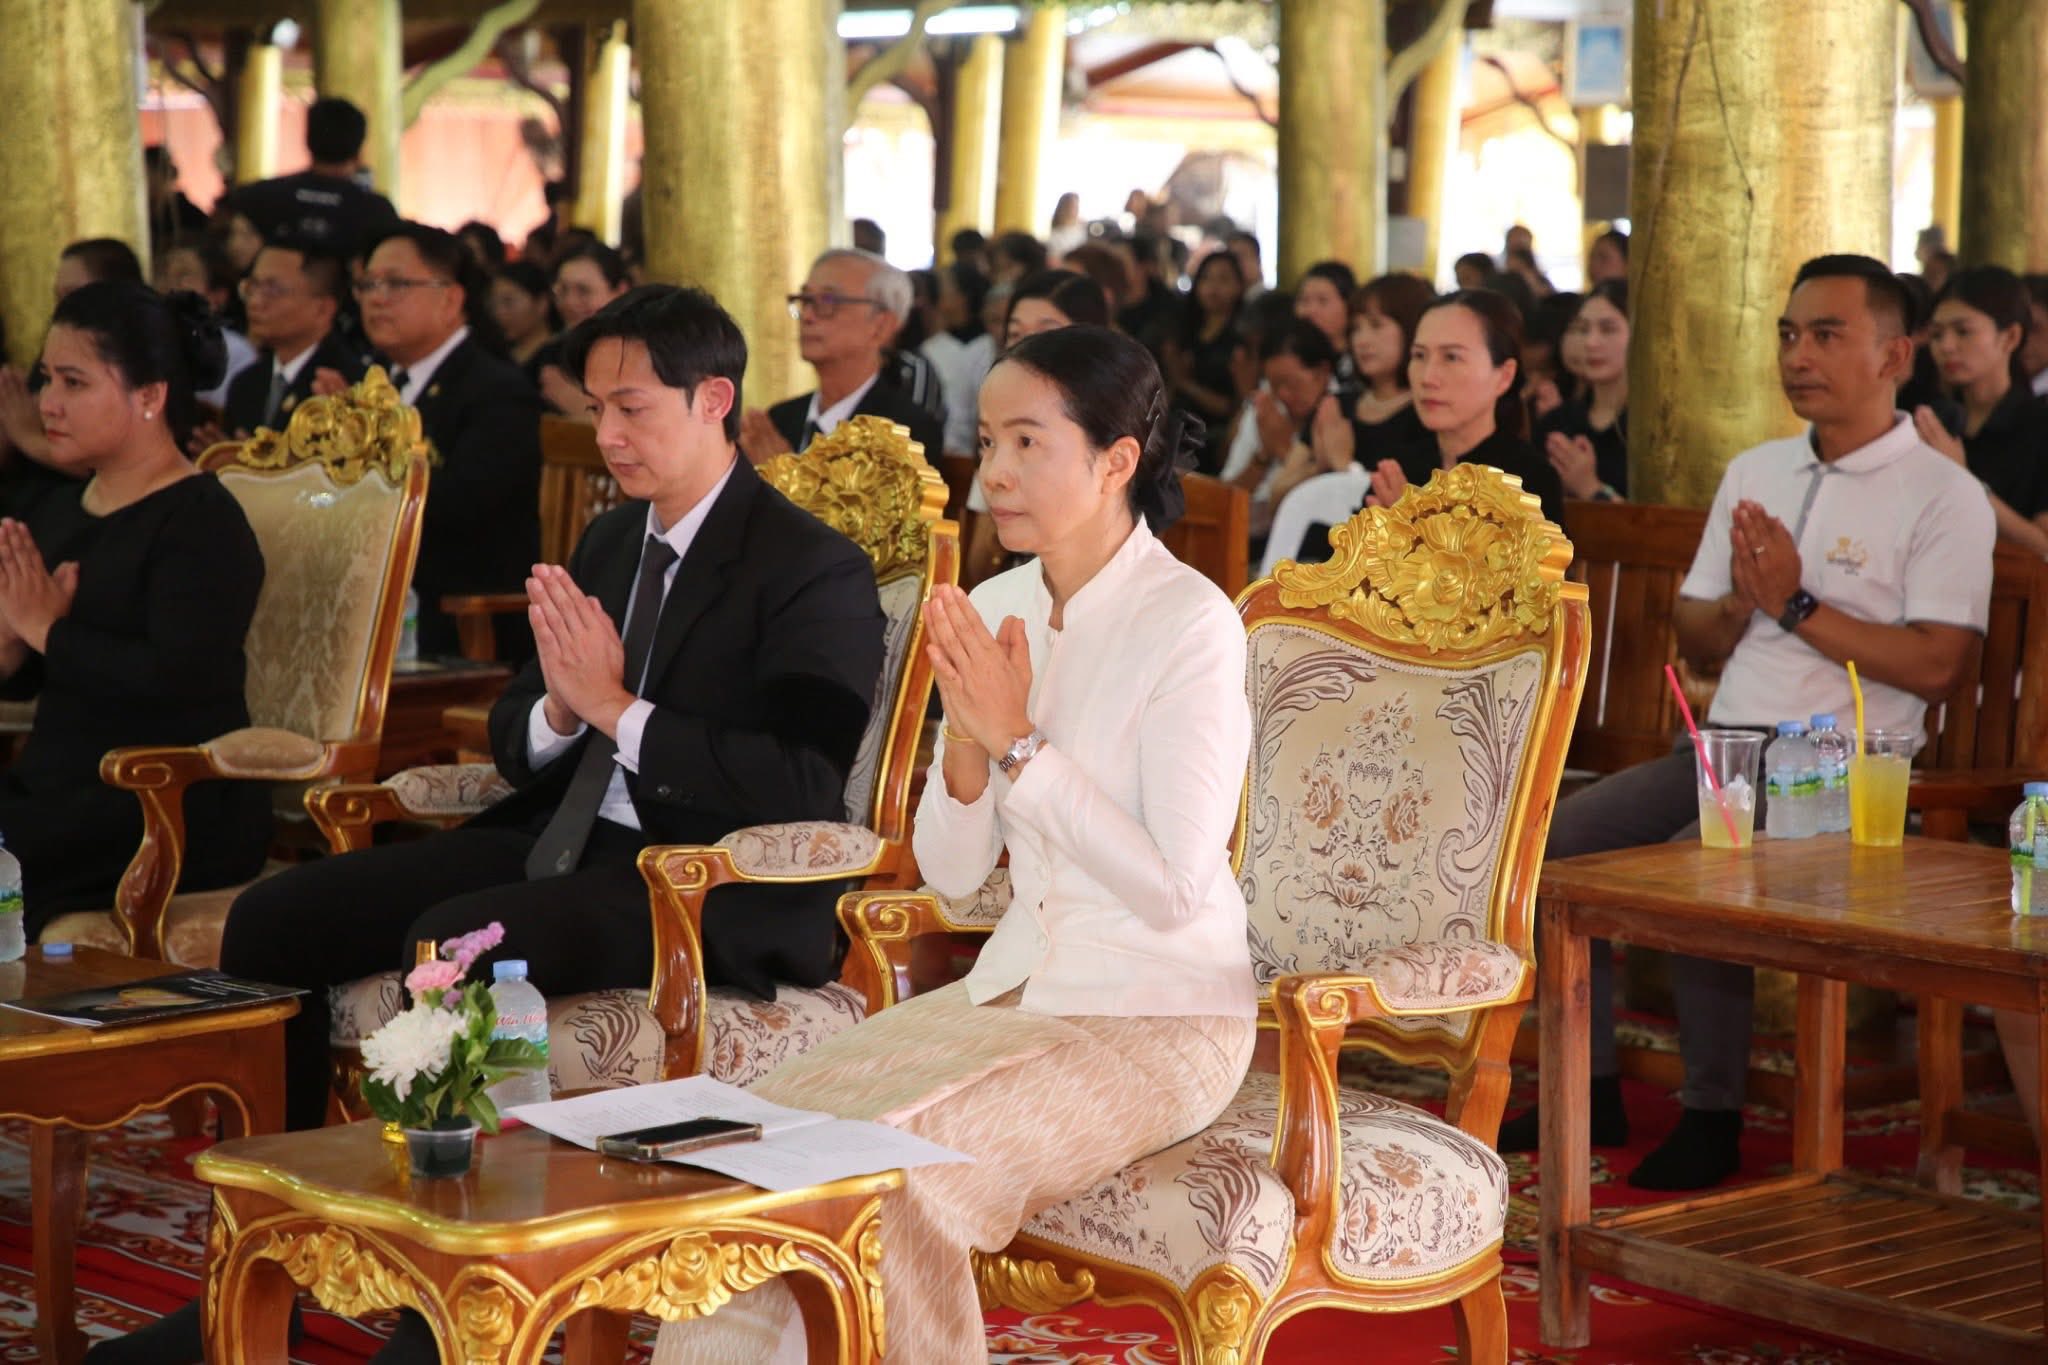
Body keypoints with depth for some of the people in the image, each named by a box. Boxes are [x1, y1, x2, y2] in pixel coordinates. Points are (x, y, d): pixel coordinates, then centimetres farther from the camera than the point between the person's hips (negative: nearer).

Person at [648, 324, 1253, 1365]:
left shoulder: (1190, 623, -15)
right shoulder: (996, 608, 6)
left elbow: (1173, 888, -21)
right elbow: (952, 872, 8)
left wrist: (1017, 740, -19)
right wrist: (967, 741, -11)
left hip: (1158, 1021, -7)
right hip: (1015, 988, 7)